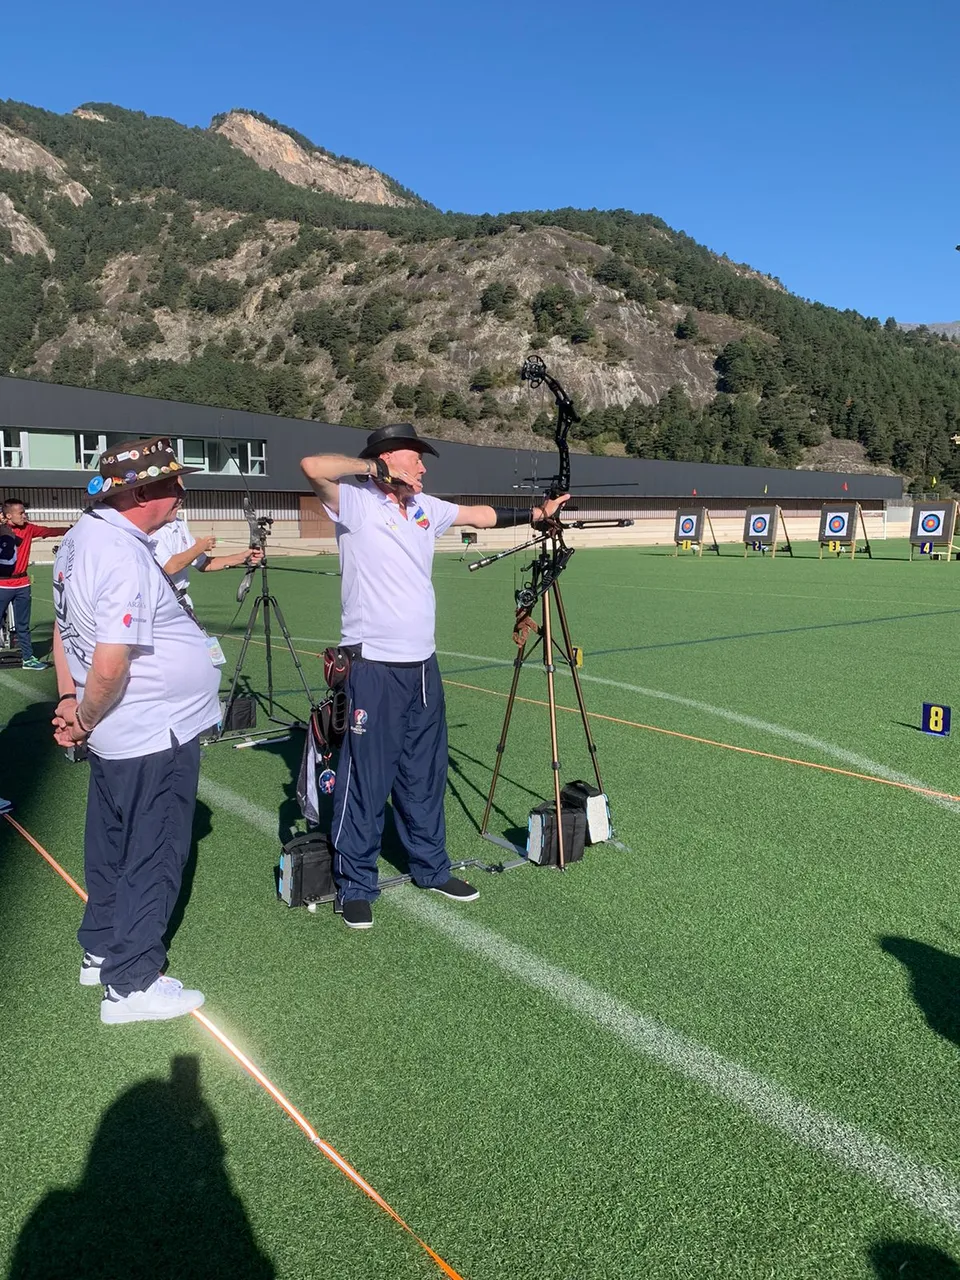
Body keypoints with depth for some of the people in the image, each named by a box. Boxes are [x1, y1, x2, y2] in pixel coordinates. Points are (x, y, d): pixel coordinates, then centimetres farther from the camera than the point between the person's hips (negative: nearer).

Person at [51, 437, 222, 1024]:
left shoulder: (84, 533, 5)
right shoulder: (126, 560, -26)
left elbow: (63, 624, 13)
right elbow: (110, 667, -29)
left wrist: (69, 701, 11)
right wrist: (85, 719, -12)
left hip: (116, 735, 10)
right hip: (156, 738, -10)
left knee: (113, 845, 23)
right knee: (155, 856, 5)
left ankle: (101, 950, 41)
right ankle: (131, 985, 19)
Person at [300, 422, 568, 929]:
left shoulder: (426, 508, 13)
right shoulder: (356, 503, -7)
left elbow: (481, 515, 25)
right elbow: (313, 466, -23)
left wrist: (536, 513, 23)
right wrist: (371, 466, -12)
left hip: (421, 663, 7)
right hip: (374, 665, -7)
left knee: (425, 775, 16)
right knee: (366, 778, -1)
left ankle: (430, 867, 31)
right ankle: (355, 886, 12)